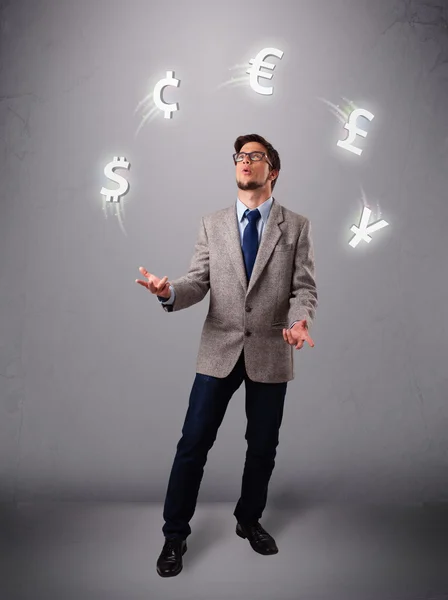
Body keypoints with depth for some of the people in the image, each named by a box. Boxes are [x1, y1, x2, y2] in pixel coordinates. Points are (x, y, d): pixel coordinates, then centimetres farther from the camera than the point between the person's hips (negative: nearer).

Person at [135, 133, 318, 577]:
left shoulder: (297, 226, 3)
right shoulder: (212, 224, 8)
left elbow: (305, 287, -1)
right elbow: (198, 283, 2)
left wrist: (299, 321, -22)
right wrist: (170, 292, -20)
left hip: (270, 353, 0)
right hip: (220, 350, 0)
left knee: (262, 446, 13)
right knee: (193, 443, 1)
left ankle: (249, 521, 37)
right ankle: (175, 535, 20)